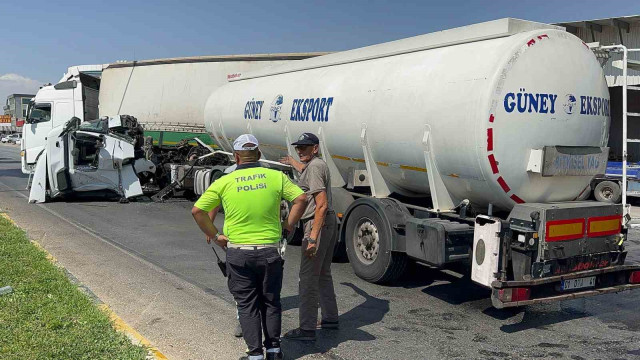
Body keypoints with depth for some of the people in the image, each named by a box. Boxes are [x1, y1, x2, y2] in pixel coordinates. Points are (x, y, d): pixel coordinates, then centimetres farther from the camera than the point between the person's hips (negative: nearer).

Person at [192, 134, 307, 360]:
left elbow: (197, 211, -3)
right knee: (271, 302, 18)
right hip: (270, 251, 1)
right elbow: (301, 199, -6)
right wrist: (288, 225, 4)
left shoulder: (224, 182, -3)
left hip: (238, 252, -1)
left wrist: (214, 235, 6)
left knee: (247, 305, 11)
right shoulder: (276, 177, -3)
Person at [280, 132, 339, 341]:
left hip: (318, 224, -11)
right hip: (330, 222, 11)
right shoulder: (318, 164, 16)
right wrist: (292, 162, 64)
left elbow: (322, 204, -24)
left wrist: (313, 237, -28)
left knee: (308, 277, -8)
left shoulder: (314, 166, -15)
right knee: (323, 274, 20)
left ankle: (307, 329, -4)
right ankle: (330, 318, 30)